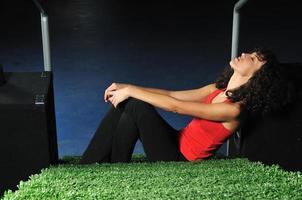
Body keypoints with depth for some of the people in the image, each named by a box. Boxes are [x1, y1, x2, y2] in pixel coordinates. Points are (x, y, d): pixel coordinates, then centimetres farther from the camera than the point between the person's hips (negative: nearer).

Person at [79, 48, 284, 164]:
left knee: (137, 106, -22)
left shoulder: (234, 109, -21)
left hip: (180, 159, -8)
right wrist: (126, 87, -4)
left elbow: (175, 106, -23)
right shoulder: (219, 88, 5)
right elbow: (172, 94, 5)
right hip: (178, 142, 8)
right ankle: (87, 167, -3)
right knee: (124, 103, -7)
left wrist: (131, 90, -18)